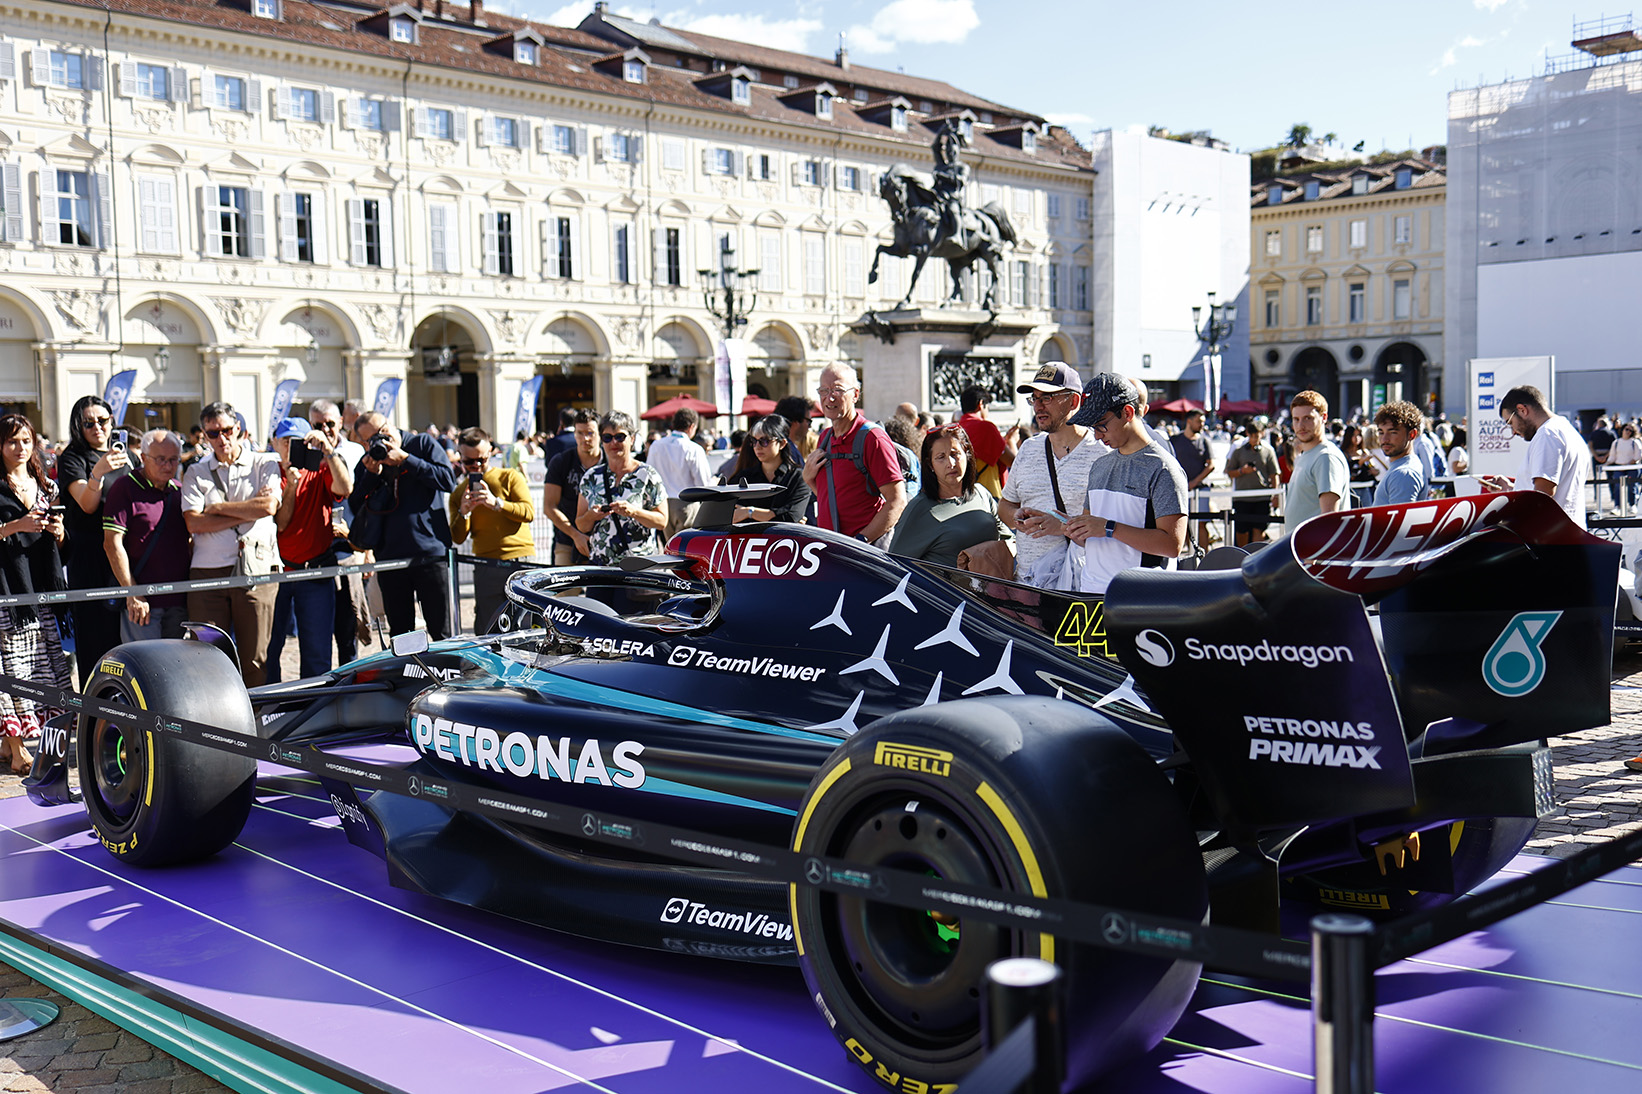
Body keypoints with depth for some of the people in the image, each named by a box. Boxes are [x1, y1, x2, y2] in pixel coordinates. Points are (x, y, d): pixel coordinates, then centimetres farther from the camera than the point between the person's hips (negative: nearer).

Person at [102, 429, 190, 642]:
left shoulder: (179, 491, 14)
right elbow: (112, 544, -10)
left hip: (179, 601, 6)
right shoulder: (125, 488, -4)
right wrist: (132, 594, -14)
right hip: (143, 602, -6)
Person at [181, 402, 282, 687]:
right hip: (208, 571, 1)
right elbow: (194, 522, 0)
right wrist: (248, 510, -4)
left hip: (257, 570, -1)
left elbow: (269, 506, -6)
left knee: (255, 658, 0)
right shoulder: (196, 473, 15)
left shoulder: (265, 464, 12)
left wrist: (218, 508, 1)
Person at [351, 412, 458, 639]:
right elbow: (355, 508, 5)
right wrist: (372, 475, -8)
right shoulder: (366, 464, 10)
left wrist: (405, 460, -13)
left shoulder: (423, 444, 1)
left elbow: (448, 480, -11)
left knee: (441, 633, -1)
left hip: (429, 553, -3)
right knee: (400, 635, 10)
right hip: (389, 558, 3)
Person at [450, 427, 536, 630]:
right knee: (488, 634, -1)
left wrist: (496, 503, -15)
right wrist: (463, 513, -7)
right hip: (486, 569, 2)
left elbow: (529, 513, -3)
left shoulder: (510, 476, 8)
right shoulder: (458, 493, 18)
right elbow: (458, 538, 12)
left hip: (522, 562, -2)